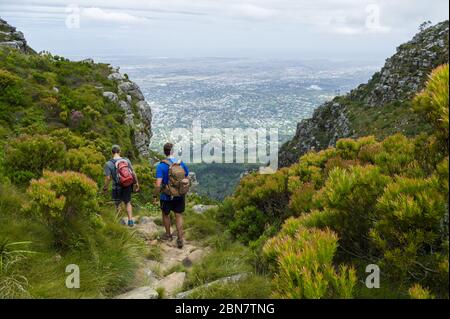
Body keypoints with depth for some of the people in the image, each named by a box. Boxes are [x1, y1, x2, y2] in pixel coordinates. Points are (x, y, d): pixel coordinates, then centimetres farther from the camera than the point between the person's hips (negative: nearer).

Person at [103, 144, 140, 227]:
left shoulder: (109, 164, -14)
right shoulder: (126, 160, -6)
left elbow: (108, 178, -13)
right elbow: (133, 173, -3)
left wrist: (105, 187, 3)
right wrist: (137, 183, 10)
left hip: (117, 188, -2)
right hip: (128, 186, 2)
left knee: (117, 204, 20)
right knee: (128, 203, 22)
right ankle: (130, 220, 16)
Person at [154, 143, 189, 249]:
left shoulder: (161, 166, -18)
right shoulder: (182, 164, -7)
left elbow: (158, 185, -24)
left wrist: (155, 195, -10)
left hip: (166, 197, -2)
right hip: (180, 196, 3)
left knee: (166, 214, 21)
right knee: (179, 216, 14)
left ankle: (168, 235, 38)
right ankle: (180, 239, 13)